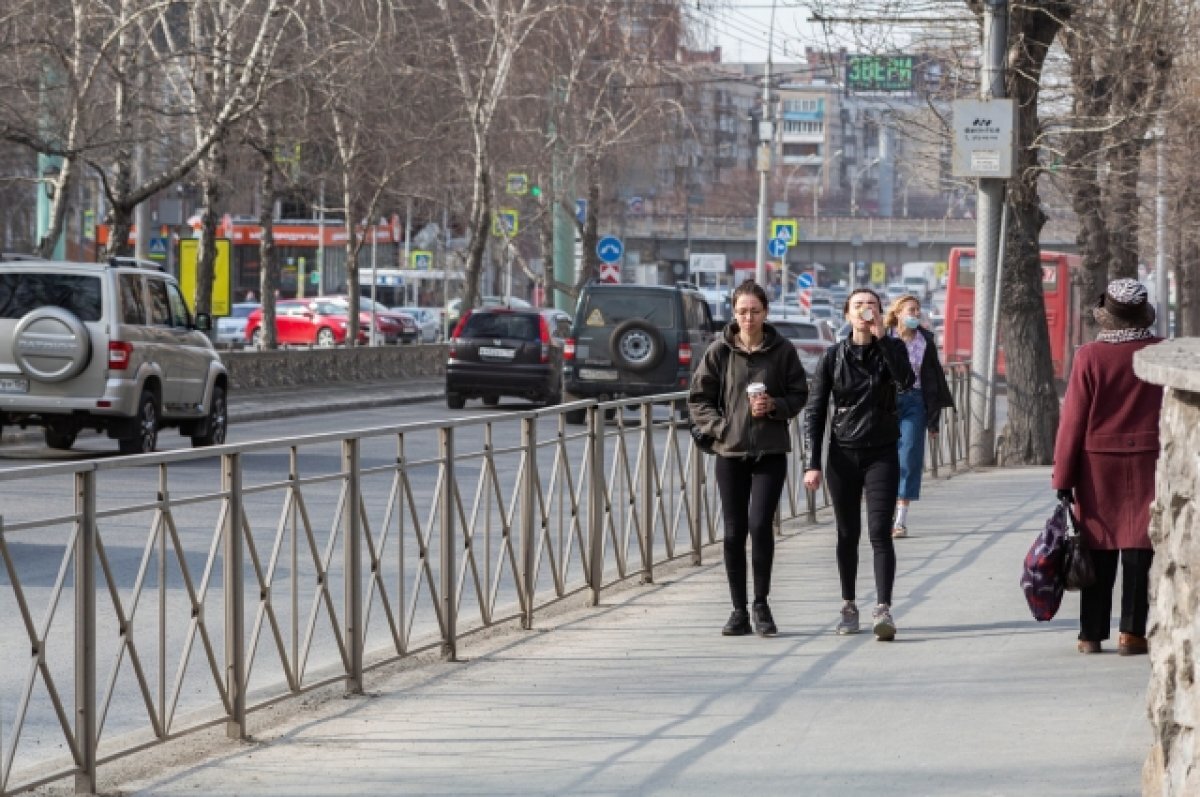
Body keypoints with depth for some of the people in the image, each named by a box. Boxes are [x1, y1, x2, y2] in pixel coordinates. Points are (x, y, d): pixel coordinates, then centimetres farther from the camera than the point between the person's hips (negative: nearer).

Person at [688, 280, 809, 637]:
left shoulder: (782, 350, 0)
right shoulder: (720, 351, 0)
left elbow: (799, 394, 7)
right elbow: (698, 398, 5)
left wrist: (775, 406, -12)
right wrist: (720, 427, -8)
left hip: (771, 451, -1)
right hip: (730, 451, 1)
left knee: (760, 524, -13)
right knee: (734, 532, 4)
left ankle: (761, 604, 4)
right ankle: (739, 611, 14)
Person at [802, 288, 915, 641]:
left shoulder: (892, 348, 1)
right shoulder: (833, 357, 1)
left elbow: (906, 381, -21)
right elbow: (815, 412, 2)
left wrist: (881, 337, -23)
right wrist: (813, 463, -5)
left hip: (881, 455, -1)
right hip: (843, 456, 2)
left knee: (880, 533, -12)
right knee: (847, 535, 9)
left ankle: (883, 609, -19)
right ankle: (848, 607, 20)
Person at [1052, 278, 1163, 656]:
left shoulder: (1090, 356, -8)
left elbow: (1073, 419, -6)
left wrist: (1063, 476, -1)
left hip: (1099, 464, 0)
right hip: (1148, 463, 0)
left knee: (1099, 550, 7)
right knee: (1138, 549, 3)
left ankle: (1092, 633, 10)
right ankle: (1132, 632, 0)